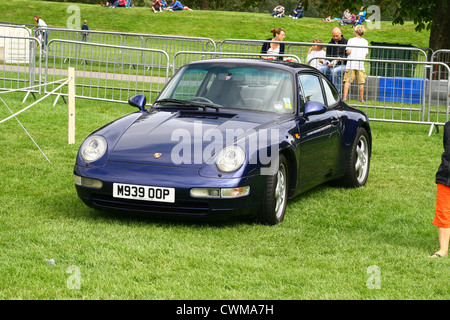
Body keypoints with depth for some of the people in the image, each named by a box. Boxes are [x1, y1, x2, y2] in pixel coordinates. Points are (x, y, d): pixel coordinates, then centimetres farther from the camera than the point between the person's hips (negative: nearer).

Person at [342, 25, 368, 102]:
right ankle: (361, 98, 13)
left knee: (347, 81, -1)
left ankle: (344, 97, -8)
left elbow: (348, 52, -9)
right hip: (361, 64, 2)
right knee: (361, 82, 8)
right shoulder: (365, 42, 7)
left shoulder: (351, 40, -2)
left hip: (351, 64, -2)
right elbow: (366, 54, 6)